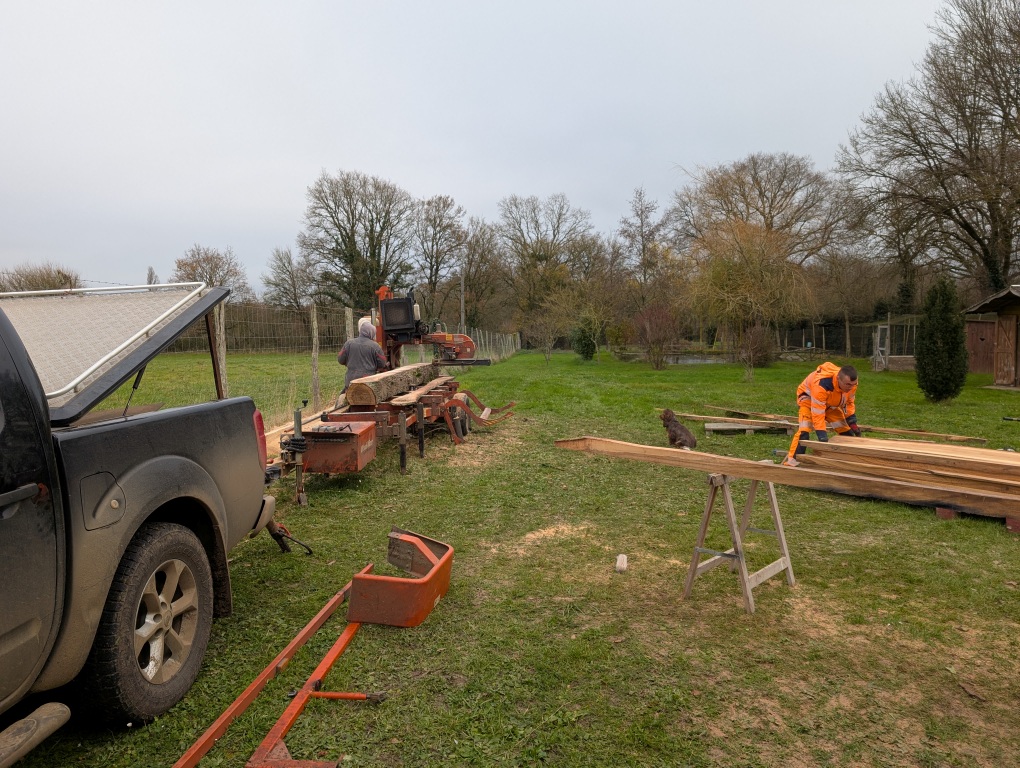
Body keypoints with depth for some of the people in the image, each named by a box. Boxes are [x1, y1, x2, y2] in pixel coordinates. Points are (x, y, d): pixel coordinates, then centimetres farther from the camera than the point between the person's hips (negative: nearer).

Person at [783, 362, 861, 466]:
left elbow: (848, 403, -3)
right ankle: (791, 460, -29)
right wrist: (822, 437, -43)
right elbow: (818, 414, -41)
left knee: (845, 429, 6)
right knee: (804, 429, -27)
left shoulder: (851, 383, -23)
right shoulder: (822, 385, -44)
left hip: (831, 402, 7)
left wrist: (853, 424, -7)